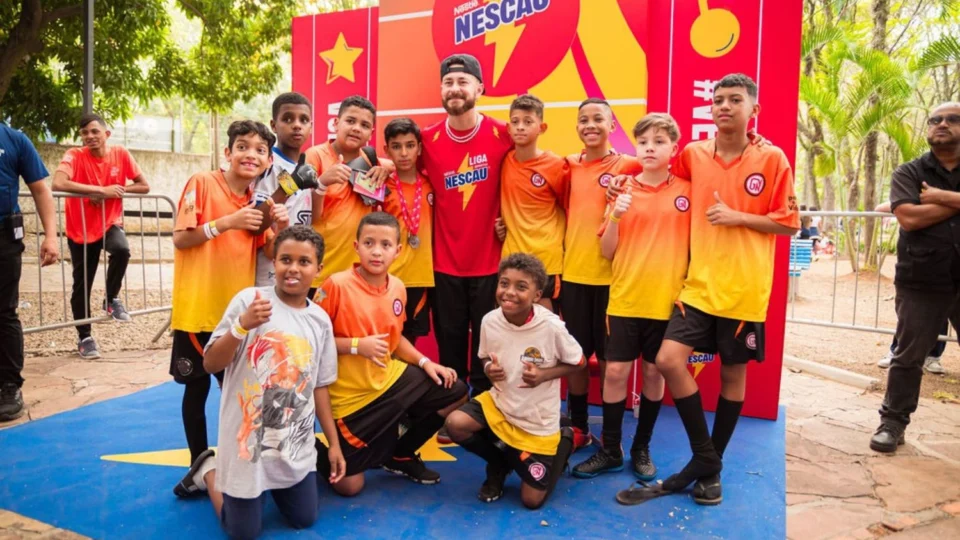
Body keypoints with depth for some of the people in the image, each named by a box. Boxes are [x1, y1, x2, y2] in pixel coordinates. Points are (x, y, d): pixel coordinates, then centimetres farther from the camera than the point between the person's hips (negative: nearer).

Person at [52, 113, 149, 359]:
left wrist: (112, 192, -15)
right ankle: (84, 338, 23)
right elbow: (58, 183, -31)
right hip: (80, 228, -1)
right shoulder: (74, 155, -13)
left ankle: (112, 299, -6)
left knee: (121, 250, -33)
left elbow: (144, 186, -2)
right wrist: (101, 190, -30)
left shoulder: (120, 154, -6)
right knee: (82, 285, 5)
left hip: (110, 223, 1)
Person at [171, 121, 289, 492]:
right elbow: (180, 239, -11)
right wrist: (227, 222, -22)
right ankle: (199, 466, 23)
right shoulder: (202, 183, -7)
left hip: (237, 312, 4)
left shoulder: (258, 201, 8)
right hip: (198, 308, -4)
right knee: (197, 388, 9)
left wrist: (280, 228, -11)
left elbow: (269, 255, 7)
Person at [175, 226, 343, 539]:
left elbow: (320, 385, 8)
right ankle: (209, 470, 31)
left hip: (297, 447, 4)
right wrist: (241, 326, -30)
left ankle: (272, 487, 37)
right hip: (248, 442, -4)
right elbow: (210, 365, -13)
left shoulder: (321, 320, 0)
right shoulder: (249, 300, -13)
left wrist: (334, 443, 10)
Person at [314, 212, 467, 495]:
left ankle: (401, 455, 21)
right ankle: (314, 450, 32)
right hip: (351, 395, -6)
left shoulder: (398, 288, -1)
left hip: (390, 378, 6)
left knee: (455, 392, 4)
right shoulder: (336, 284, -21)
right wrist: (356, 345, -26)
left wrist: (424, 361, 1)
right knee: (349, 486, -1)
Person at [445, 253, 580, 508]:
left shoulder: (551, 326, -23)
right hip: (499, 403, 3)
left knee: (532, 501, 1)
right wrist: (489, 369, -17)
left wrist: (544, 375, -24)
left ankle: (562, 443, 30)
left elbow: (578, 362, -8)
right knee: (455, 424, -25)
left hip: (538, 420, -3)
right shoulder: (490, 321, -12)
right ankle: (499, 464, 7)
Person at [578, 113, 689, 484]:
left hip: (667, 300, 0)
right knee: (615, 372, 1)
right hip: (624, 299, 0)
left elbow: (695, 245, 7)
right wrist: (615, 216, -14)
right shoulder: (623, 191, 2)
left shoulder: (686, 191, 1)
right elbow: (607, 252, 1)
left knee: (654, 373, 9)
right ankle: (609, 450, 16)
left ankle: (642, 449, 25)